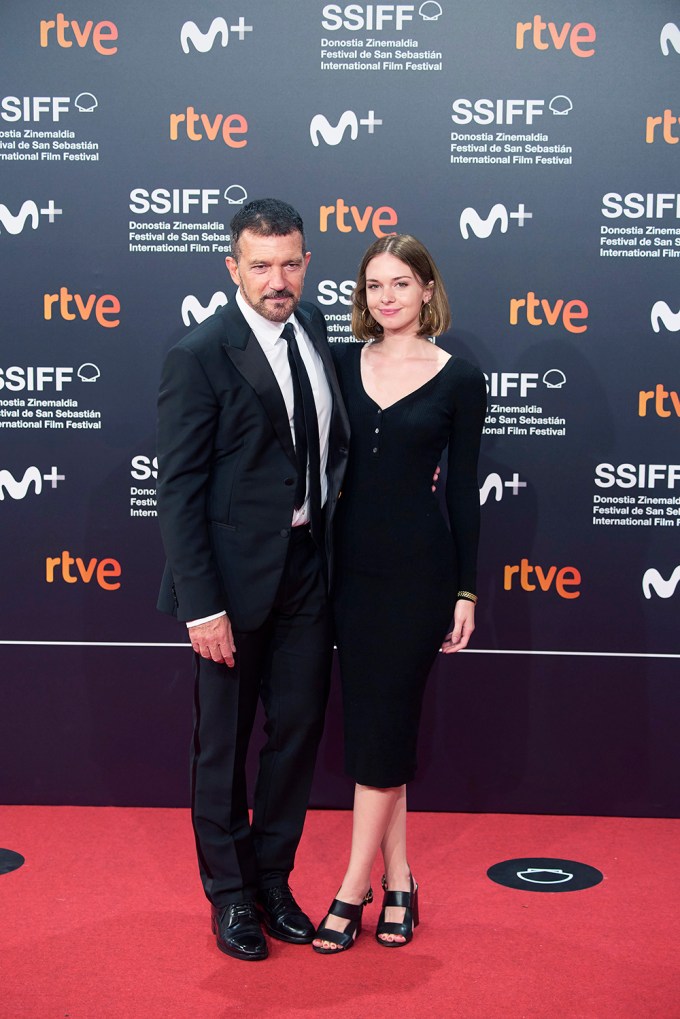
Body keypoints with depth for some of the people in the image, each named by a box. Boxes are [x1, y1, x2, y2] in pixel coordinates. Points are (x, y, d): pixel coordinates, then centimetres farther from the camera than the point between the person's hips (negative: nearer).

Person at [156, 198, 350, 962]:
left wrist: (332, 494, 4)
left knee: (299, 728, 15)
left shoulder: (313, 325, 6)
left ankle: (272, 879, 34)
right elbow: (178, 491, -15)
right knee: (224, 742, 9)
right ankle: (229, 893, 28)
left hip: (307, 565, 6)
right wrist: (201, 607, -18)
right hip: (235, 576, -6)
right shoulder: (199, 356, -14)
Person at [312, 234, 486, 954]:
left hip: (419, 569, -3)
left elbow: (463, 489, -1)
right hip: (352, 566, 3)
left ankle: (353, 890, 13)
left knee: (382, 730, -1)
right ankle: (398, 883, 22)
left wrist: (466, 590, -2)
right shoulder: (341, 363, 5)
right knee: (370, 726, 9)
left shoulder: (458, 380, -2)